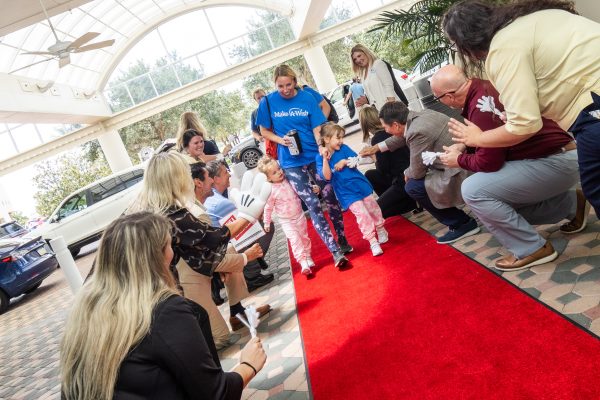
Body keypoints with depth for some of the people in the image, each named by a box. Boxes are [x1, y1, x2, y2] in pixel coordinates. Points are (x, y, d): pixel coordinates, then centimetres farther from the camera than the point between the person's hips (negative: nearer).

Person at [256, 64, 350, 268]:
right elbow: (264, 131, 7)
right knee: (313, 205, -4)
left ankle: (342, 241, 25)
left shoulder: (307, 98, -2)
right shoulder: (267, 102, -2)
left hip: (315, 157, 1)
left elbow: (317, 129, -5)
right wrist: (281, 140, -11)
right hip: (292, 163, -1)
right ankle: (335, 251, 1)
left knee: (331, 198, 5)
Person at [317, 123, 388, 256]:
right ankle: (372, 241, 1)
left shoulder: (344, 148, -3)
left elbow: (357, 161, -3)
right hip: (346, 192, -3)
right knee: (361, 213, -10)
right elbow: (327, 177, -19)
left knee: (373, 207, 13)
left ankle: (380, 229, 38)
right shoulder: (320, 157, -10)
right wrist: (325, 158, -27)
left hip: (360, 184, 3)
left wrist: (345, 162, -18)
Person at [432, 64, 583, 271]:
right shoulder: (483, 87, 3)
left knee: (473, 190, -19)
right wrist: (462, 144, 13)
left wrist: (459, 160, -3)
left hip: (557, 163, -10)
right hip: (559, 153, 10)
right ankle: (570, 204, 28)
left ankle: (532, 249, -7)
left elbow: (487, 163, -20)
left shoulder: (482, 109, -26)